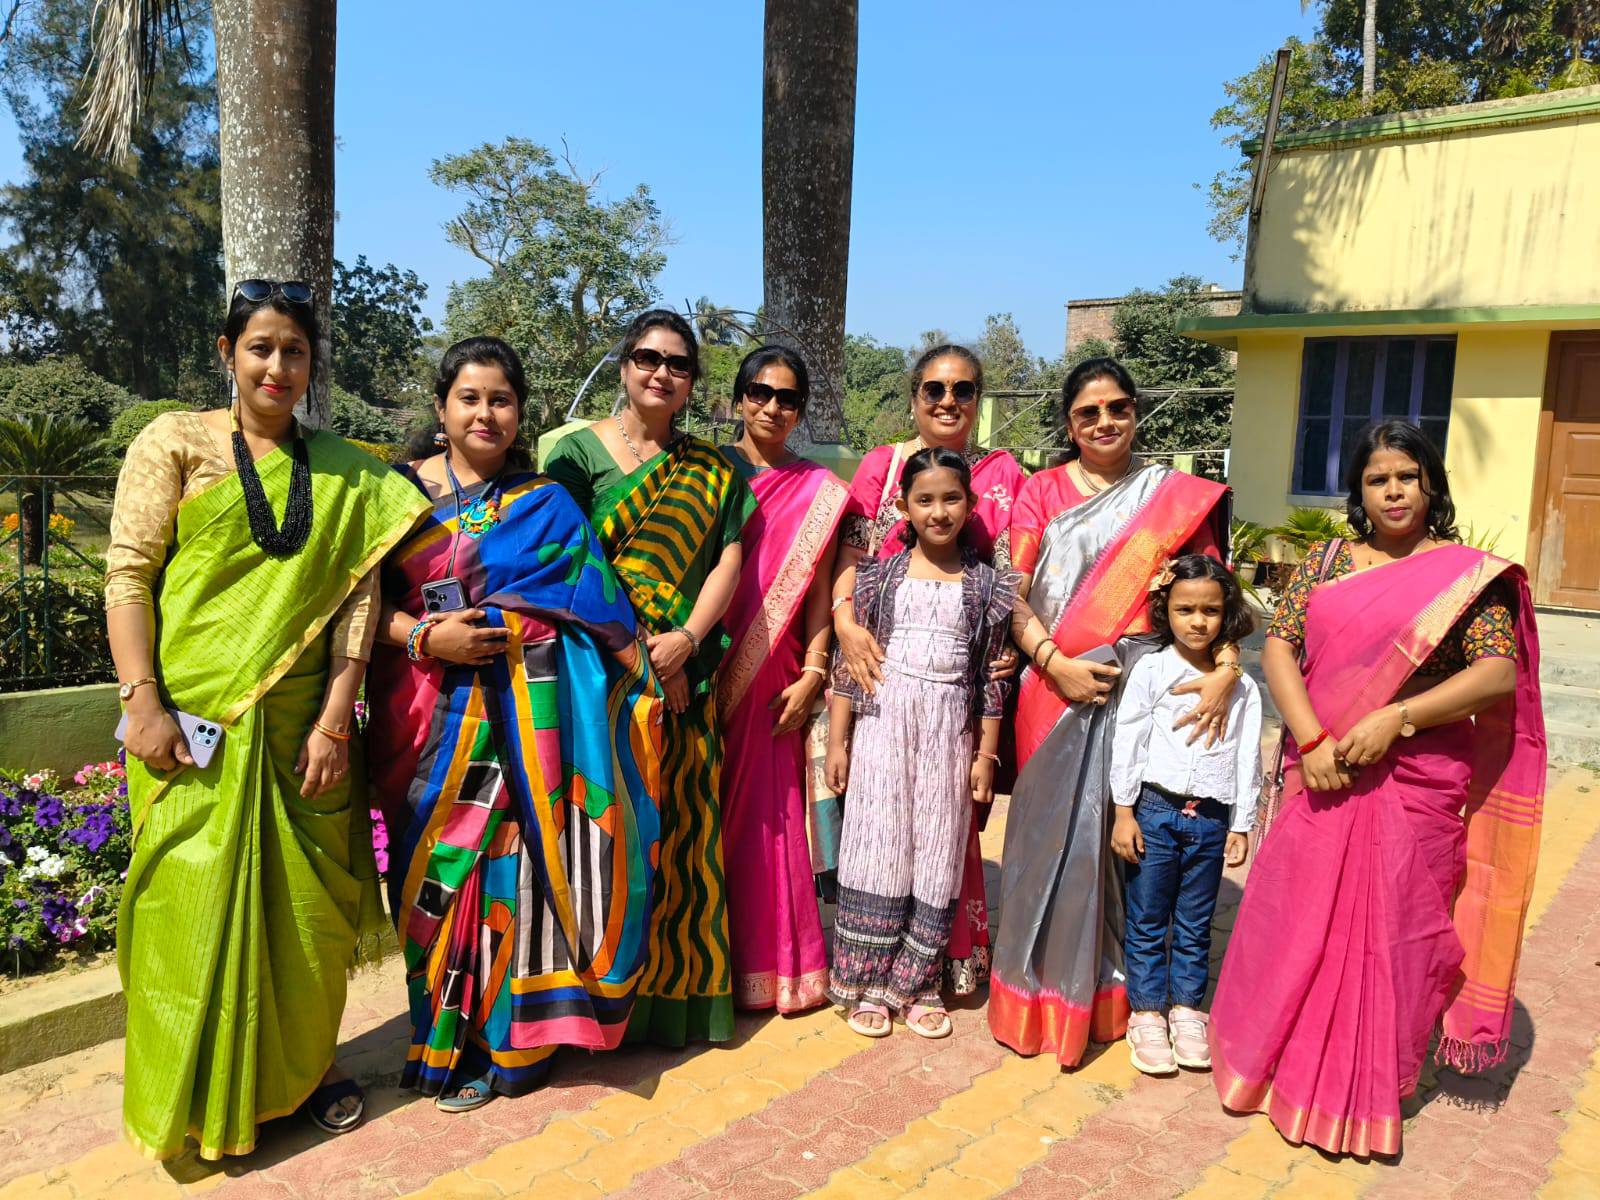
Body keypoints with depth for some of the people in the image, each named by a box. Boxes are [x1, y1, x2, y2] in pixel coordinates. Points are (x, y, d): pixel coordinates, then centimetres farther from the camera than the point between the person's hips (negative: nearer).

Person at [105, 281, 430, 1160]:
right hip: (194, 722, -2)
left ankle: (303, 1067, 30)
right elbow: (127, 572, -3)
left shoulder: (345, 475, 9)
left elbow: (358, 598, 3)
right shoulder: (177, 442, 3)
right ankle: (199, 1099, 23)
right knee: (196, 900, 2)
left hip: (299, 724, 2)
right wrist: (143, 703, -12)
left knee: (306, 904, 9)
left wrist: (335, 721, -5)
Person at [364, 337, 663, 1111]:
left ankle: (505, 1039, 19)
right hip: (430, 716, 1)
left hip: (522, 710, 0)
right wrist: (423, 636, -14)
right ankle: (440, 1034, 23)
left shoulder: (545, 504, 8)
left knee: (512, 858, 1)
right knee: (438, 864, 4)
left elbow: (590, 614, 3)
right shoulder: (401, 490, 8)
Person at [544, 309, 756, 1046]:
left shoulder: (710, 468, 13)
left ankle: (680, 987, 20)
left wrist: (686, 638, -11)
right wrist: (634, 647, -12)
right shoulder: (579, 452, 3)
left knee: (683, 824, 6)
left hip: (685, 674, 3)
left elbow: (728, 560, 5)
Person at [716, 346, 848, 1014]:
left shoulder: (817, 492, 8)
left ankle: (775, 964, 17)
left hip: (774, 675, 0)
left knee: (770, 813, 3)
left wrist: (812, 674, -5)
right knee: (710, 812, 4)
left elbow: (818, 591, 4)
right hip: (707, 670, 0)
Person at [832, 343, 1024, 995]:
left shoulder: (1003, 472, 10)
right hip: (884, 660, 0)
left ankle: (954, 955, 20)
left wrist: (1011, 638, -11)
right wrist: (845, 619, -18)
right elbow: (851, 551, 0)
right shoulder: (880, 464, 9)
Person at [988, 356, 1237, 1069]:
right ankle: (1042, 991, 19)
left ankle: (1113, 990, 24)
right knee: (1053, 834, 4)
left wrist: (1226, 667, -14)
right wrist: (1057, 663, -15)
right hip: (1057, 691, 0)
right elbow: (1014, 596, -1)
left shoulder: (1175, 496, 8)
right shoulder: (1042, 492, 6)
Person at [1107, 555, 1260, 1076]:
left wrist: (1241, 826, 7)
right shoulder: (1150, 671, -2)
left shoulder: (1242, 687, 6)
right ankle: (1147, 1014, 19)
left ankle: (1187, 1012, 27)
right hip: (1154, 811, -2)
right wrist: (1124, 813, -6)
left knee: (1195, 927, 13)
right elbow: (1127, 742, -3)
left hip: (1210, 818, 2)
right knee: (1147, 922, 6)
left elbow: (1247, 758, 8)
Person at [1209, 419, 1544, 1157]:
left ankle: (1368, 1088, 26)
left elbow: (1500, 672, -10)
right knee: (1297, 918, 10)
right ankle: (1277, 1058, 31)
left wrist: (1394, 718, -19)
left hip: (1417, 782, -2)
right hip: (1323, 776, 2)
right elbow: (1278, 646, 0)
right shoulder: (1326, 561, 8)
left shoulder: (1468, 574, 0)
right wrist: (1310, 739, -14)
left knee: (1392, 929, 6)